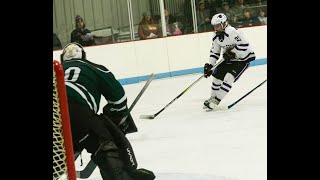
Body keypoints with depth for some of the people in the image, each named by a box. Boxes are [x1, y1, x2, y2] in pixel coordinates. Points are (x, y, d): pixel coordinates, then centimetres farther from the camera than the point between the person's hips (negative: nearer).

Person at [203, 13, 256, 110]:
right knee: (217, 76, 6)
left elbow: (244, 46, -30)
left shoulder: (233, 32, -28)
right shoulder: (215, 36, -2)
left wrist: (232, 52, -31)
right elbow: (214, 52, 6)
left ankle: (216, 100, -16)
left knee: (229, 77, -20)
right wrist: (209, 65, -3)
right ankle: (213, 97, 25)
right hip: (229, 59, 9)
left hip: (243, 59, -9)